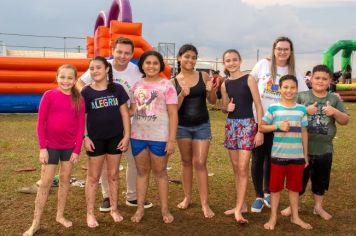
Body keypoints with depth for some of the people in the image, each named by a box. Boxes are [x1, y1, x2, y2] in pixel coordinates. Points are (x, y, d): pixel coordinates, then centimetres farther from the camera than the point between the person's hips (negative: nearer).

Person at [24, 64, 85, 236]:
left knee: (65, 180, 12)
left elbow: (81, 126, 0)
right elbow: (40, 123, -7)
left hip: (70, 146, 2)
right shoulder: (49, 96, -7)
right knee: (45, 183, 2)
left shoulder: (79, 100, -1)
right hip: (51, 145, -2)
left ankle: (60, 215, 27)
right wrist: (42, 147, -11)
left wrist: (77, 149, -3)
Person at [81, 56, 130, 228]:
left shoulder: (117, 89, -3)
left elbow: (124, 113, -1)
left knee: (113, 175, 13)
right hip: (95, 138, -1)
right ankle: (90, 213, 19)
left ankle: (114, 209, 28)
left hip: (115, 137, 1)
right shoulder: (86, 92, -5)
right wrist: (85, 137, -8)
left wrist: (126, 135, -4)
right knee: (93, 177, 8)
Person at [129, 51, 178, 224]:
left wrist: (172, 139, -12)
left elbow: (173, 114, -7)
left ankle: (165, 209, 20)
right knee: (142, 171, 12)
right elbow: (132, 110, 15)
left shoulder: (166, 85, -5)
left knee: (160, 172, 7)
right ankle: (140, 208, 22)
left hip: (159, 137, -4)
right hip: (138, 136, 4)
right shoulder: (137, 86, 9)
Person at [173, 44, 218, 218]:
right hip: (182, 126, 1)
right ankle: (187, 197, 27)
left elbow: (213, 101, 3)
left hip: (202, 125, -1)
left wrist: (211, 91, -18)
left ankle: (205, 204, 5)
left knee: (200, 163, -1)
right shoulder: (173, 82, -2)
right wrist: (182, 95, -23)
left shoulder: (203, 76, -2)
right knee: (186, 161, 13)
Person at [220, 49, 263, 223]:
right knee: (236, 168, 10)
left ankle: (238, 209, -6)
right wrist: (228, 108, -6)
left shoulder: (249, 79, -6)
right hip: (230, 125, 5)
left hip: (247, 124, -5)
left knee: (243, 168, -9)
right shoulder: (225, 84, 8)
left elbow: (258, 105, -7)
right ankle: (241, 205, 21)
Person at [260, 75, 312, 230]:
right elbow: (262, 127, -1)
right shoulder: (273, 108, -5)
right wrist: (278, 126, -17)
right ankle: (273, 217, 20)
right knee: (275, 187, 7)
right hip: (279, 155, -2)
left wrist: (306, 154, 10)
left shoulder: (302, 109, 3)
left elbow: (304, 132, 9)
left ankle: (295, 216, 29)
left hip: (297, 156, 3)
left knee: (294, 187, 14)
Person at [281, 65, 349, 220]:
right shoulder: (301, 96, -4)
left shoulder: (334, 99, 3)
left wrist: (335, 112, -15)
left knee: (321, 179, 16)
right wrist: (306, 111, -23)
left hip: (325, 149, 3)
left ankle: (318, 207, 34)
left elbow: (345, 121, 4)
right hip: (303, 148, -2)